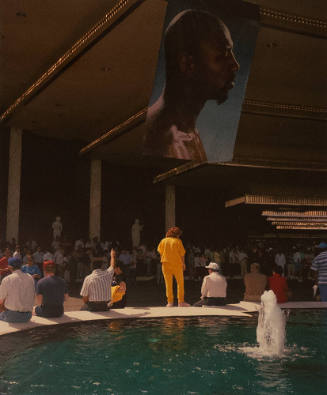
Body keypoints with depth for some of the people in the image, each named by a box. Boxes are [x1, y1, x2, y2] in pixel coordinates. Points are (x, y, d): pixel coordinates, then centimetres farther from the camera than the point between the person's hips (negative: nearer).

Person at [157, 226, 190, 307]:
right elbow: (182, 254, -4)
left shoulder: (163, 241, 3)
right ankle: (181, 302, 7)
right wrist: (183, 264, 7)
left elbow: (160, 253, 7)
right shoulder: (178, 241, -6)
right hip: (177, 264, -2)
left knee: (168, 284, 7)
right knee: (180, 283, 9)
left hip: (166, 265, 3)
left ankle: (170, 302, 6)